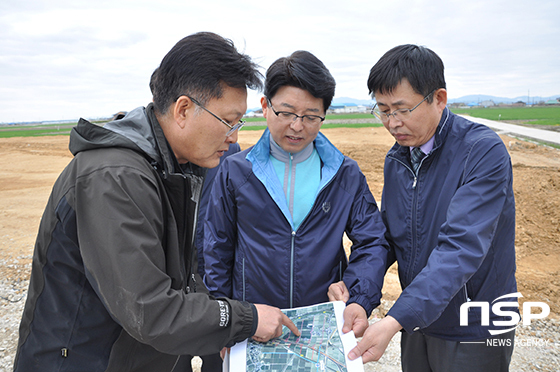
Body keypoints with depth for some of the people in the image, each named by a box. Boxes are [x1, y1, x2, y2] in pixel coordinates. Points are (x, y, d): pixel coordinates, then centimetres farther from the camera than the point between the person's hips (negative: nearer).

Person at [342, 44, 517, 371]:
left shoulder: (484, 152, -21)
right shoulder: (396, 159, 0)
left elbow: (461, 248, -31)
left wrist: (395, 320, -37)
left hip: (475, 332, -5)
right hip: (417, 321, 6)